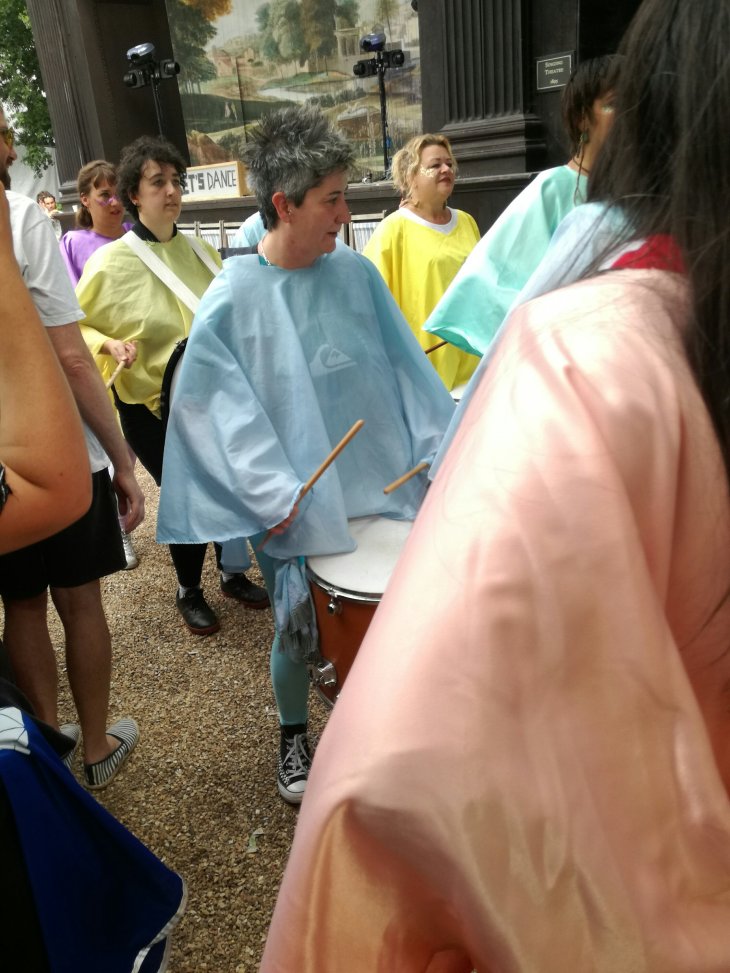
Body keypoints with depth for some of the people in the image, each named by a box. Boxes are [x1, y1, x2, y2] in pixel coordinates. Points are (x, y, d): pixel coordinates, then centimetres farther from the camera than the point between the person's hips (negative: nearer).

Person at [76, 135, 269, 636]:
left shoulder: (198, 249, 3)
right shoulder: (110, 262, -11)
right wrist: (110, 344, -22)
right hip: (154, 407, -4)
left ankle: (233, 573, 34)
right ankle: (189, 591, 27)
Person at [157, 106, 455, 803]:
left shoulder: (356, 274, 0)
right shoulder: (233, 296, -10)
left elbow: (405, 367, 5)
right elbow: (215, 403, -11)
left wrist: (439, 444, 1)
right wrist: (267, 492, -18)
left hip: (383, 481, 4)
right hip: (296, 501, -3)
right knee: (298, 627, 8)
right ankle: (293, 735, 38)